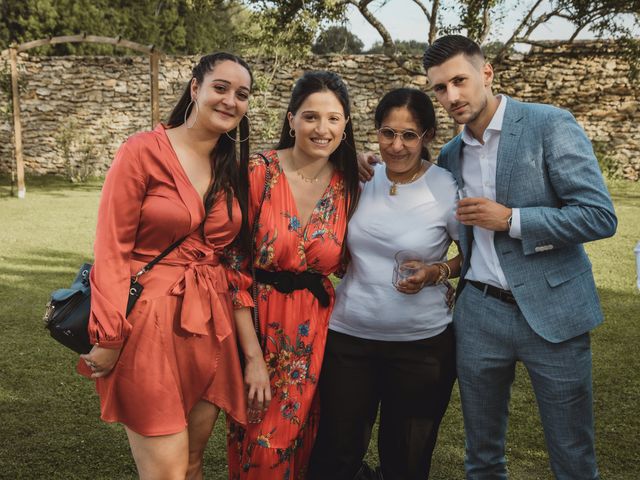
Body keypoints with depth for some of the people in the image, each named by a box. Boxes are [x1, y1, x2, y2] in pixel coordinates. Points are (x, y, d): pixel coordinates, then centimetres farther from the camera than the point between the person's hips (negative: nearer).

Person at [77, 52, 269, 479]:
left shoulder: (233, 171, 11)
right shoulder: (143, 151, -8)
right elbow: (112, 250, -10)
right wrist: (110, 338, -12)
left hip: (211, 328, 6)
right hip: (150, 323, -6)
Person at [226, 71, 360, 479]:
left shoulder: (348, 187, 0)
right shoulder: (260, 171, -11)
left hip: (312, 327, 3)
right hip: (259, 317, -2)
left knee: (296, 436, 14)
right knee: (257, 438, 8)